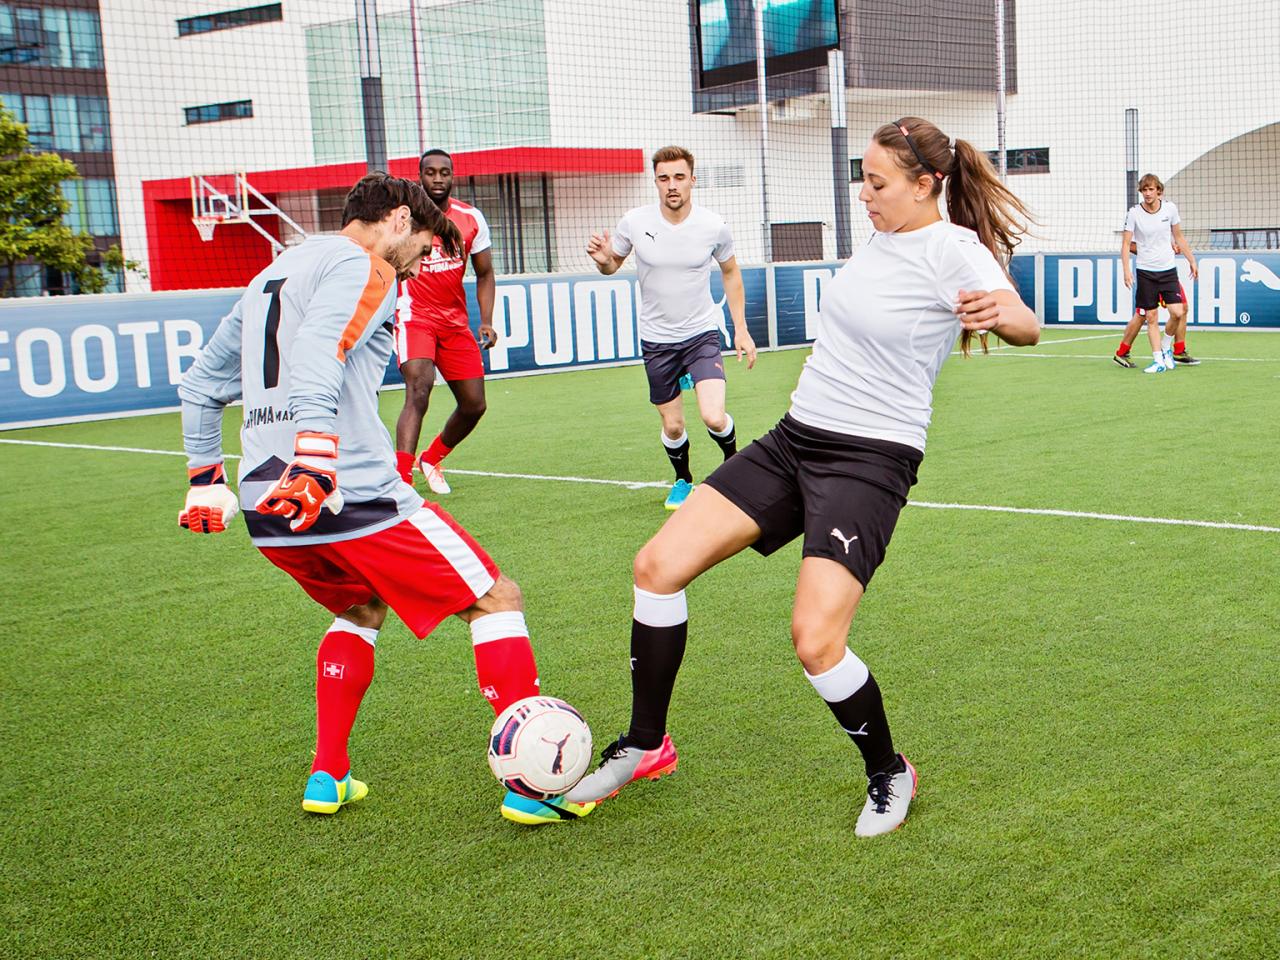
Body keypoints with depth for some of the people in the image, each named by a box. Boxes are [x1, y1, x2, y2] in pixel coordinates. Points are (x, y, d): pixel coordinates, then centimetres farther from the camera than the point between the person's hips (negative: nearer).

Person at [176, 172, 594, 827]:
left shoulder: (271, 276, 25)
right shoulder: (362, 266, -2)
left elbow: (201, 383, 29)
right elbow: (317, 356, -23)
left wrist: (205, 478, 33)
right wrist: (315, 455, -34)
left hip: (267, 510, 9)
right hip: (352, 496, -9)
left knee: (363, 611, 32)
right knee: (496, 600, 2)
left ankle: (327, 779, 28)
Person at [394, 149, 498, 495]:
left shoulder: (471, 218, 3)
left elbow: (484, 274, 11)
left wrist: (486, 321, 0)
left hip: (455, 321, 5)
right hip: (415, 317, -5)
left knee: (474, 404, 7)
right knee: (419, 391, -26)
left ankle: (432, 459, 33)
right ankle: (402, 479, -32)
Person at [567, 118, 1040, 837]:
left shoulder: (953, 250, -13)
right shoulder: (885, 234, 9)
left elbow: (1028, 327, -28)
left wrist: (1002, 314, -48)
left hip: (869, 460, -8)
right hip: (794, 438, 8)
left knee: (816, 642, -21)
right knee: (658, 564, -2)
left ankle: (889, 773, 10)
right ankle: (646, 746, 14)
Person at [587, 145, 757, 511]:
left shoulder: (714, 226, -10)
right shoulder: (635, 222, -11)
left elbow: (730, 272, 8)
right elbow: (612, 265, 7)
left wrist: (740, 329, 6)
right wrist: (602, 258, -19)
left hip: (702, 333, -1)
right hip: (656, 340, 1)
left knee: (714, 418, -18)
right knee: (672, 426, 7)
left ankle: (732, 460, 16)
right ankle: (683, 480, 37)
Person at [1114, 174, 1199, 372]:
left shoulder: (1170, 208, 2)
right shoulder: (1134, 213, -6)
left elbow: (1179, 237, 14)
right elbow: (1126, 244, -5)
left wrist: (1192, 261, 15)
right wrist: (1126, 270, -16)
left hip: (1169, 270, 2)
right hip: (1145, 272, -2)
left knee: (1178, 312, -9)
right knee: (1150, 317, -2)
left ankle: (1166, 347, 16)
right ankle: (1158, 360, 4)